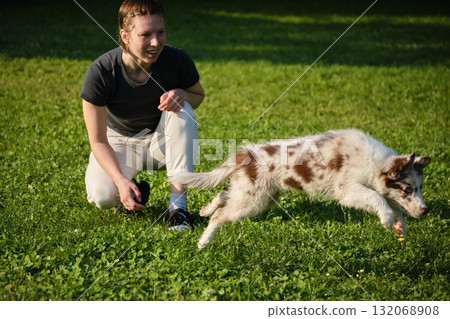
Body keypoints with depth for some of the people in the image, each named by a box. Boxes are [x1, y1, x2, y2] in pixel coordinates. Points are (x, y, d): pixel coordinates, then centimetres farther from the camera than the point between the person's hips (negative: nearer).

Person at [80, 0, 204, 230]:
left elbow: (199, 96, 2)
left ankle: (178, 204, -26)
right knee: (101, 197, -30)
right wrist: (120, 180, -36)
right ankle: (136, 190, 9)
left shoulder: (177, 60, -22)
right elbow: (98, 142, -19)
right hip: (120, 142, -2)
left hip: (162, 141, 2)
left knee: (183, 109, -30)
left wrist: (181, 94, -24)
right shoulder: (99, 73, -27)